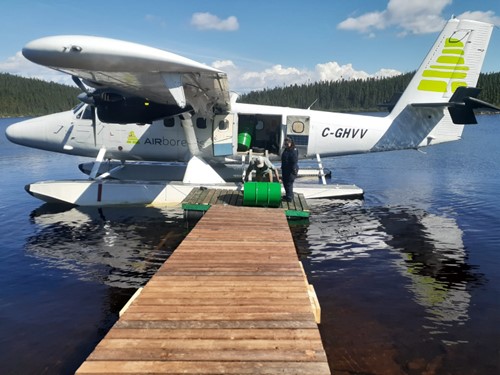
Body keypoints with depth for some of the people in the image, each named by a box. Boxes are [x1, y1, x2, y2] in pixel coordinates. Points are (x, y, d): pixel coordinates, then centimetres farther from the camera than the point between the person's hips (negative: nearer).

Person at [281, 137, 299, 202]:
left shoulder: (293, 151, -18)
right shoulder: (286, 150, 12)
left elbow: (294, 162, -21)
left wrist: (294, 170, -24)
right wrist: (282, 167, 24)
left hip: (290, 170, -10)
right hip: (285, 170, 10)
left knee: (289, 183, -5)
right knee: (285, 183, 18)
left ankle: (289, 197, 3)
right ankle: (287, 195, 32)